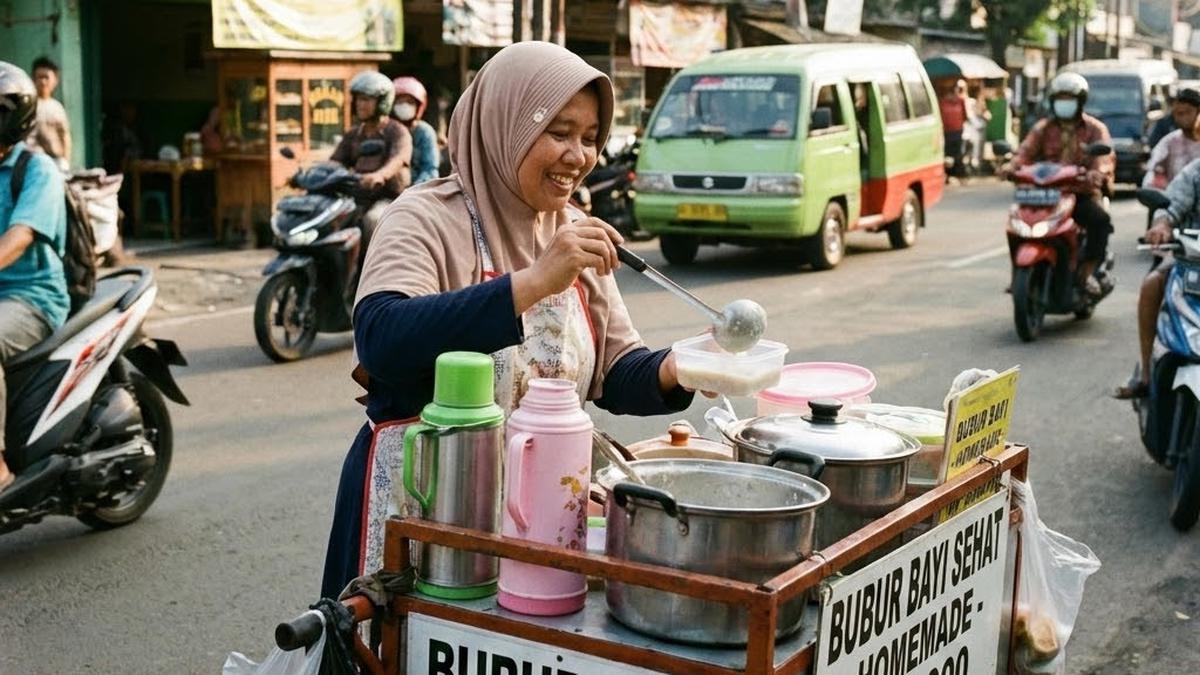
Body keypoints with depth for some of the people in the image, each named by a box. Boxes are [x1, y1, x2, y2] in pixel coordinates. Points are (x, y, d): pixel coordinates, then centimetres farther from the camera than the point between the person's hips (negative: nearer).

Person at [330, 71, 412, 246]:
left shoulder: (398, 132, -1)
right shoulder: (353, 135, 18)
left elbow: (398, 160, -21)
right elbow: (335, 162, 8)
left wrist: (380, 174, -44)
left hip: (389, 197, -5)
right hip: (358, 198, 6)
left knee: (372, 219, -36)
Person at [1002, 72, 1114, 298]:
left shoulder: (1095, 129, 6)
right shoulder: (1044, 128, 14)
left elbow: (1104, 155, -12)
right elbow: (1027, 150, -3)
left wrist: (1099, 173, -38)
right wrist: (1012, 165, -28)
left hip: (1082, 194, -2)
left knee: (1100, 219, -31)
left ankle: (1087, 272, -17)